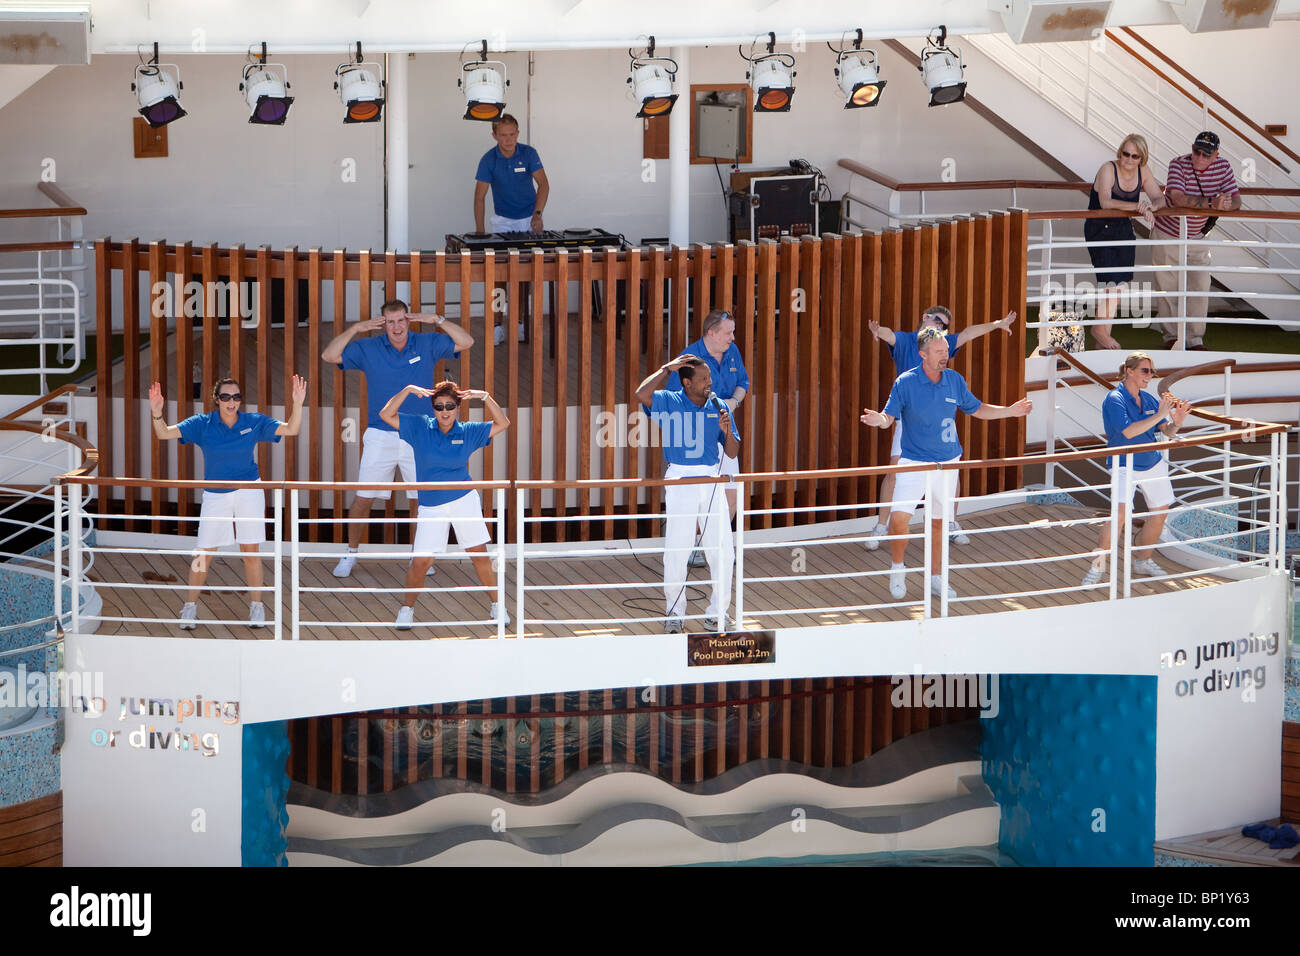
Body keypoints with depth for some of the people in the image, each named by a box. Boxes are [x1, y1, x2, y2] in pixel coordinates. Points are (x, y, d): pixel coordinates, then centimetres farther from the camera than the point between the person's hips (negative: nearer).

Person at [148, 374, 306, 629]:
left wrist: (298, 404, -20)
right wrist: (157, 414, -31)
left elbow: (290, 430, -5)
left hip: (249, 493, 0)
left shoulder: (253, 423, -4)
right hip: (214, 494, 0)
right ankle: (190, 606, 12)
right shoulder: (202, 424, -7)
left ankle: (256, 607, 13)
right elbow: (164, 434, -12)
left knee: (251, 551, 2)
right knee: (204, 553, -1)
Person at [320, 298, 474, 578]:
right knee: (363, 499, -2)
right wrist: (355, 329, -13)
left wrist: (437, 320, -11)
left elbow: (466, 342, 0)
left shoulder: (427, 345, 3)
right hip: (380, 436, -1)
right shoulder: (368, 349, 1)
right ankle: (351, 554, 12)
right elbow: (329, 356, -4)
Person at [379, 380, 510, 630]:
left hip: (465, 500, 1)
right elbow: (386, 415, -6)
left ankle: (497, 607, 16)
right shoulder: (420, 428, 0)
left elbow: (502, 424, 3)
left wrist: (484, 397, -8)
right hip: (431, 506, -1)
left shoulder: (468, 432, 3)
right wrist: (408, 391, -15)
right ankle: (407, 608, 12)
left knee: (480, 555, 2)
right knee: (421, 561, -8)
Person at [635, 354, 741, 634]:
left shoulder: (718, 407, 9)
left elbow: (733, 453, 10)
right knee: (676, 550, -1)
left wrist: (727, 431, -10)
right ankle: (675, 614, 10)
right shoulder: (669, 402, 0)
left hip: (712, 481, 3)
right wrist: (666, 369, -12)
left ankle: (717, 613, 12)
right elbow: (642, 395, -22)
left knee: (722, 550, 1)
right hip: (680, 482, -3)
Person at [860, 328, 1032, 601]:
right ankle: (897, 568, 7)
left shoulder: (955, 380, 1)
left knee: (939, 521, 10)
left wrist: (1009, 411, 5)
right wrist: (879, 419, -32)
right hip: (914, 463, -3)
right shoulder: (905, 382, -10)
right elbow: (890, 416, -9)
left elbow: (977, 409, 14)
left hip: (947, 463, 3)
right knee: (899, 516, -17)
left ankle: (935, 577, 25)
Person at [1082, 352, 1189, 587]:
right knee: (1121, 510, -24)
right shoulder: (1115, 399, -13)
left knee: (1161, 512, 9)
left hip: (1153, 463, 7)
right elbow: (1128, 431, -25)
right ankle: (1098, 565, -15)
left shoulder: (1148, 399, 6)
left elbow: (1168, 431, 7)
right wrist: (1159, 415, -26)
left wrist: (1177, 420, -16)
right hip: (1125, 466, -7)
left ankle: (1143, 560, 28)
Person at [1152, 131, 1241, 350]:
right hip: (1167, 234, -3)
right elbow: (1178, 198, -34)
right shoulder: (1179, 164, -21)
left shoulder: (1223, 167, -8)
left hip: (1196, 237, 3)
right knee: (1167, 288, 5)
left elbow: (1236, 200, -9)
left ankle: (1195, 339, 8)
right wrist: (1211, 203, -40)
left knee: (1200, 288, -2)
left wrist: (1225, 205, -33)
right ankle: (1171, 336, 21)